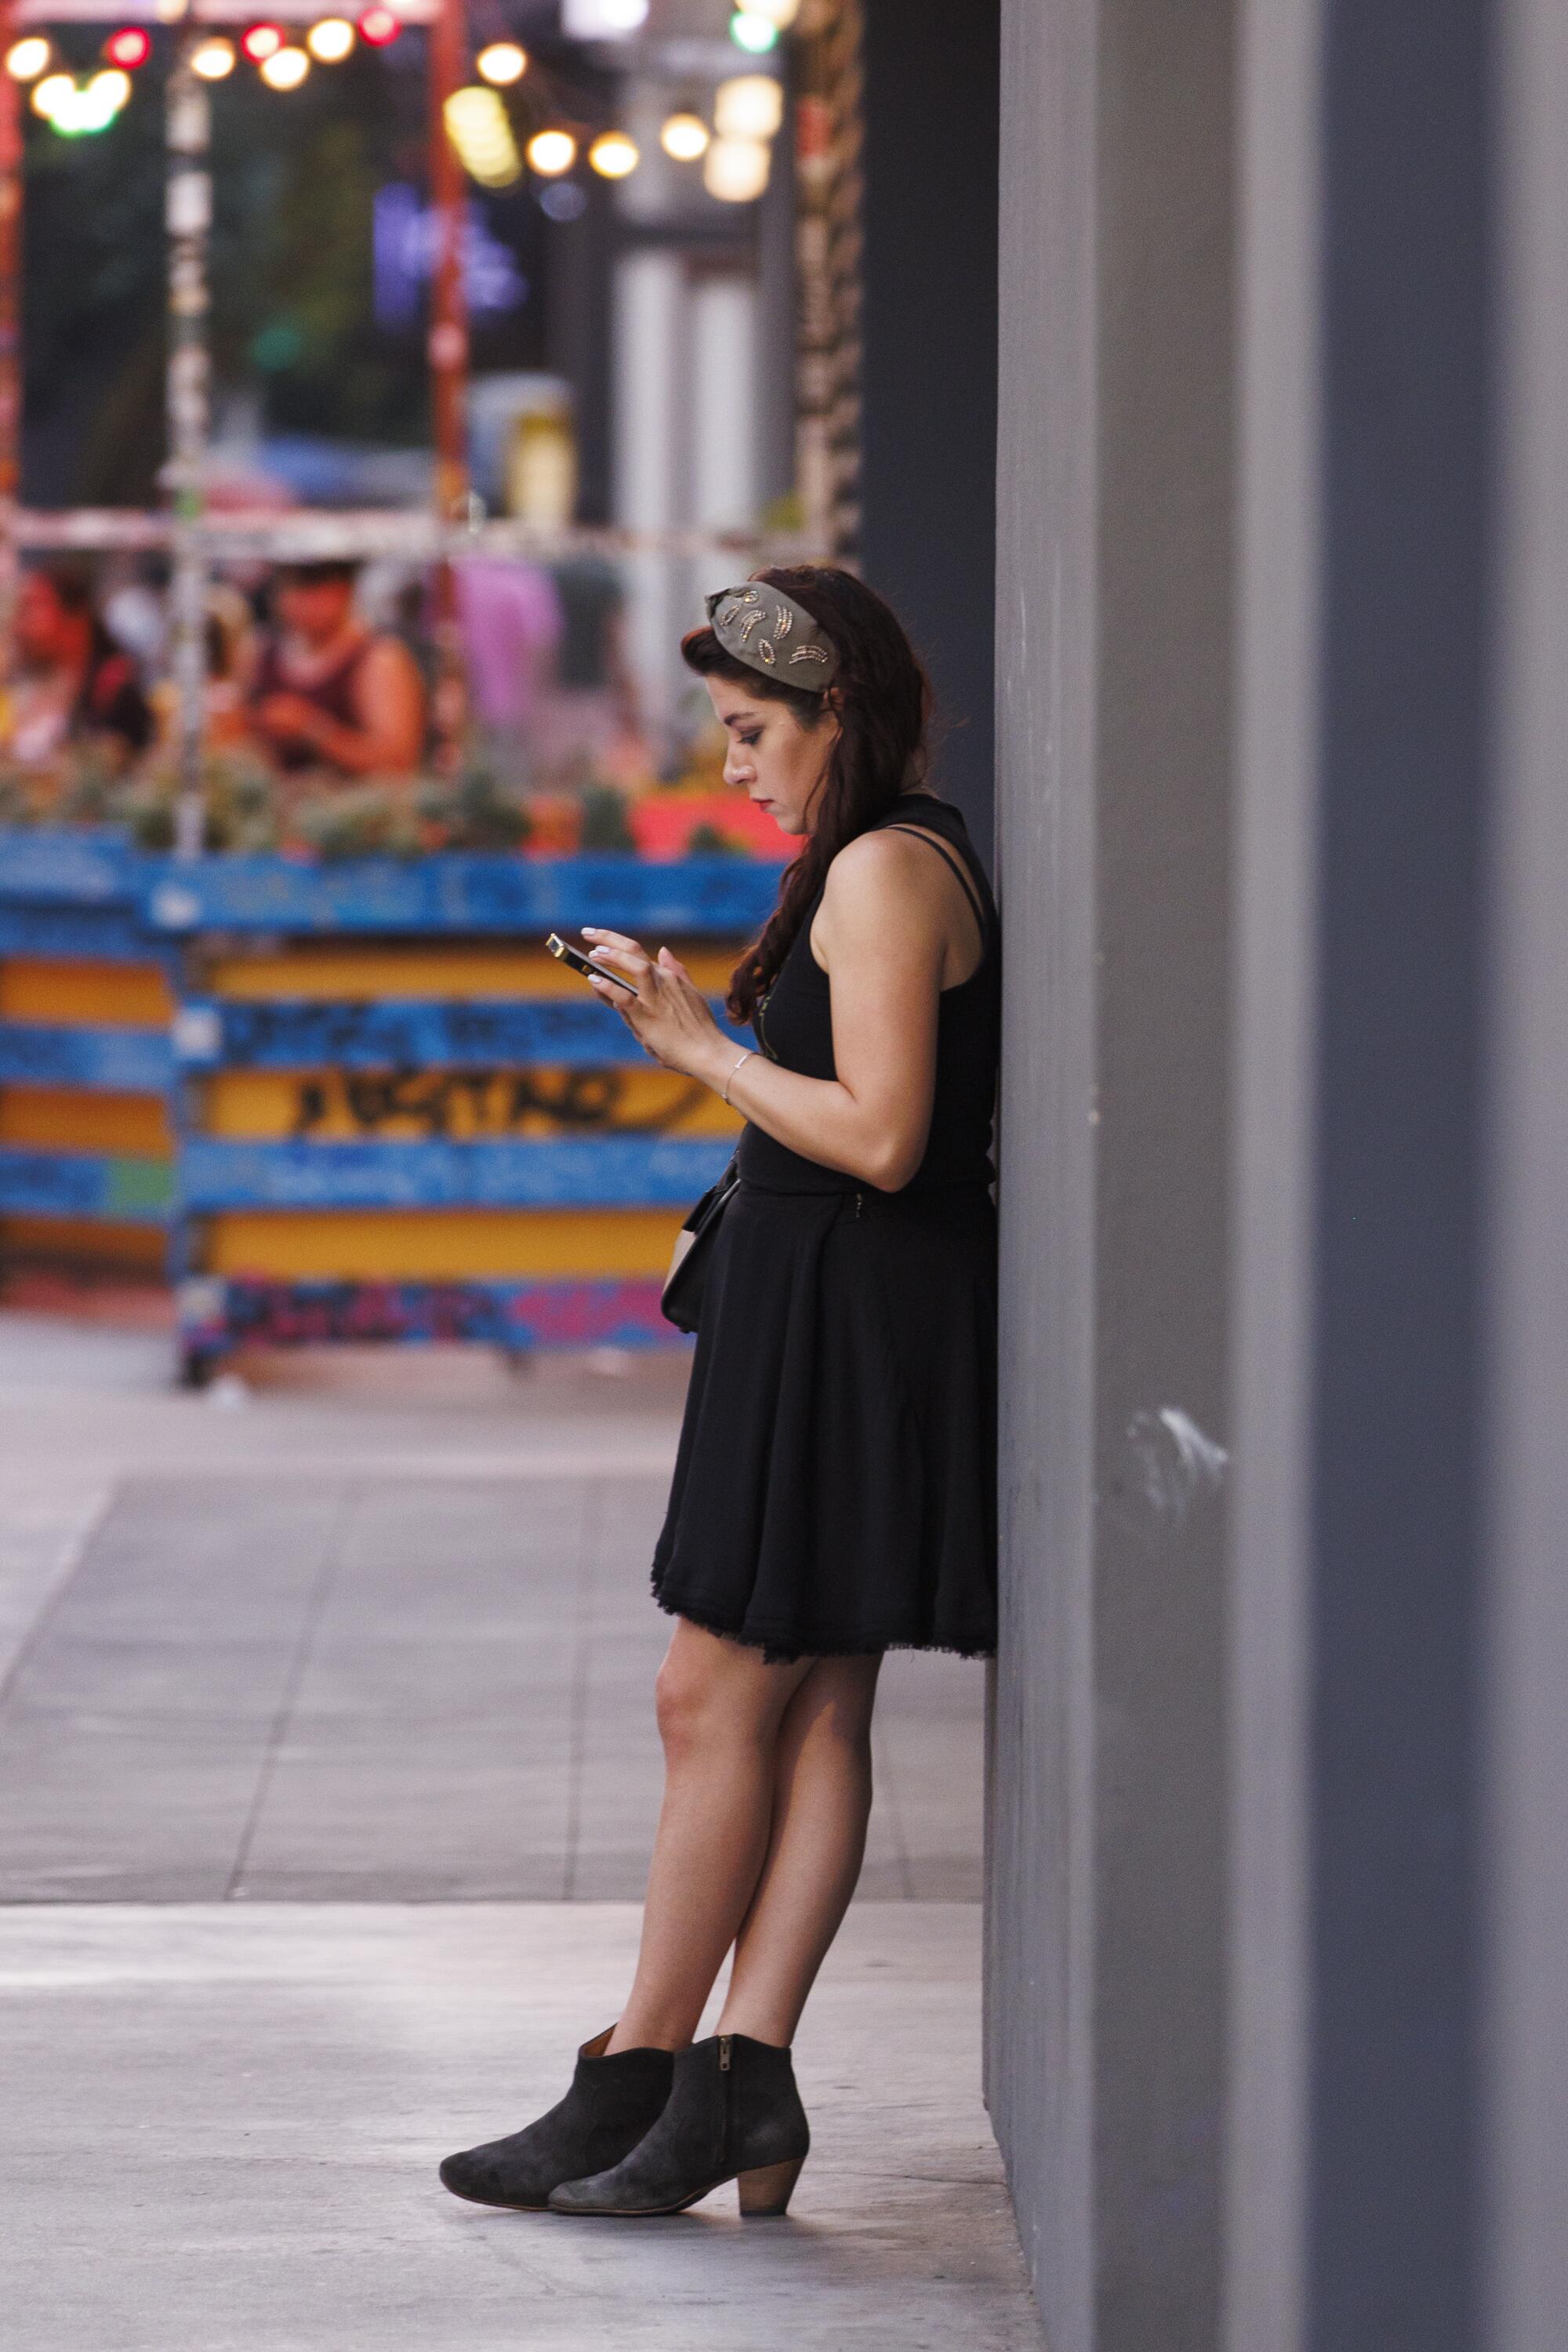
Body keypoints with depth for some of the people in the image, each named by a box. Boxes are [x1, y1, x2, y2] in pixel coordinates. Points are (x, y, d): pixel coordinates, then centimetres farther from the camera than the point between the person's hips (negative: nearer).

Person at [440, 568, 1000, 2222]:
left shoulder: (883, 871, -15)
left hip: (853, 1324, -11)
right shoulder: (902, 863, 17)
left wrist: (700, 1048, -15)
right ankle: (743, 2078, 1)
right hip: (835, 1322, 11)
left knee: (717, 1696, -5)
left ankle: (637, 2076, 0)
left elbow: (880, 1138, -22)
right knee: (814, 1709, 4)